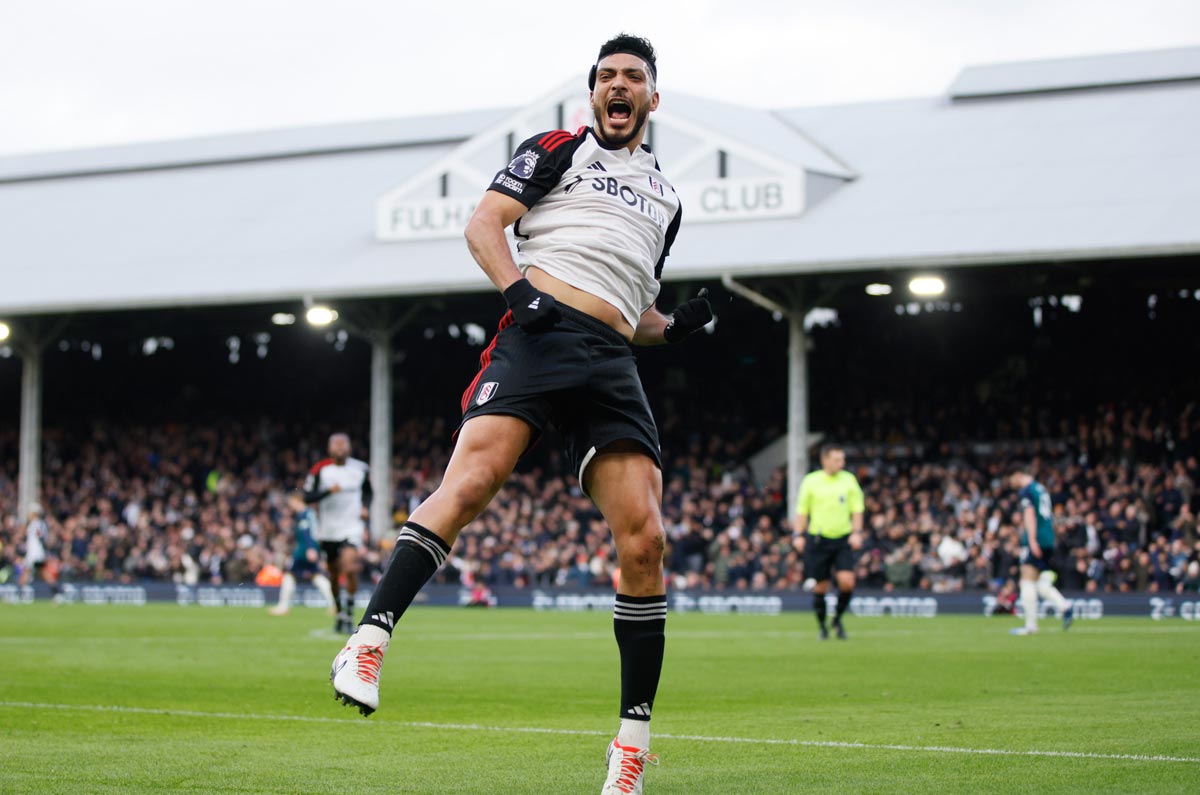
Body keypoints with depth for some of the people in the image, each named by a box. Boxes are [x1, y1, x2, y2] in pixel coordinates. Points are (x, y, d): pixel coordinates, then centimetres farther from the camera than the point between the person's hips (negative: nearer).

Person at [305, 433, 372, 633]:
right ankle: (340, 613, 29)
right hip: (328, 530, 1)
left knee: (350, 568, -20)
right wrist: (328, 491, -22)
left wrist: (364, 506, 1)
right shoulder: (320, 470, -3)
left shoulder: (360, 469, 2)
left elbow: (367, 491, 19)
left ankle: (349, 614, -11)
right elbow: (307, 497, -8)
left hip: (351, 528, -1)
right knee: (334, 575, 11)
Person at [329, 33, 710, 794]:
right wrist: (518, 288, -12)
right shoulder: (558, 150, 15)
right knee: (472, 481, -28)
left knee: (644, 540, -8)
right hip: (542, 331, -4)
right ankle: (369, 644, -29)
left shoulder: (665, 198, 30)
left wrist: (674, 327, 13)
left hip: (612, 363, 4)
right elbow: (484, 224, 5)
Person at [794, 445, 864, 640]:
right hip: (818, 539, -1)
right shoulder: (811, 481, 0)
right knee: (820, 587, 2)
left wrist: (856, 532, -4)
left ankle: (838, 619, 11)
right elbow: (802, 510, 6)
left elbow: (857, 508, 8)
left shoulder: (849, 480, 4)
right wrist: (799, 535, -2)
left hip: (843, 539, 1)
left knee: (847, 581, -14)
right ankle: (822, 626, 21)